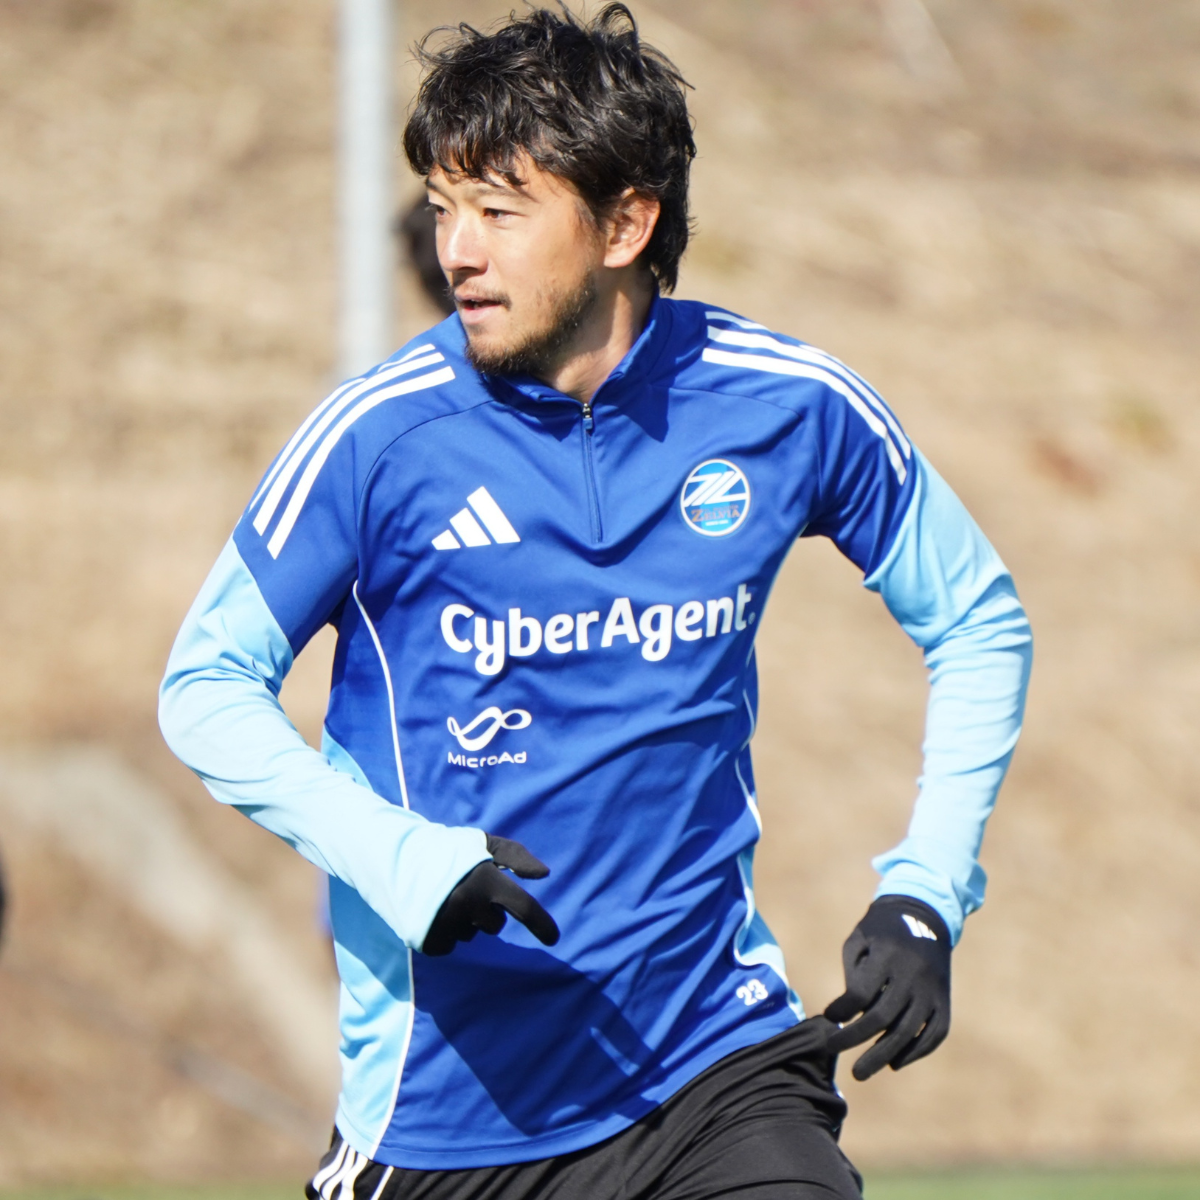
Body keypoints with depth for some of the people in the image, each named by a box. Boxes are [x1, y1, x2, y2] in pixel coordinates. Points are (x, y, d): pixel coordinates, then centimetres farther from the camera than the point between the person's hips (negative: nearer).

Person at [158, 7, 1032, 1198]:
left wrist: (924, 898, 2)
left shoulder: (791, 408, -3)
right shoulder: (381, 431, -10)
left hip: (720, 1063, 1)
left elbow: (979, 623, 12)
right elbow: (208, 685, -3)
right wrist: (397, 858, -19)